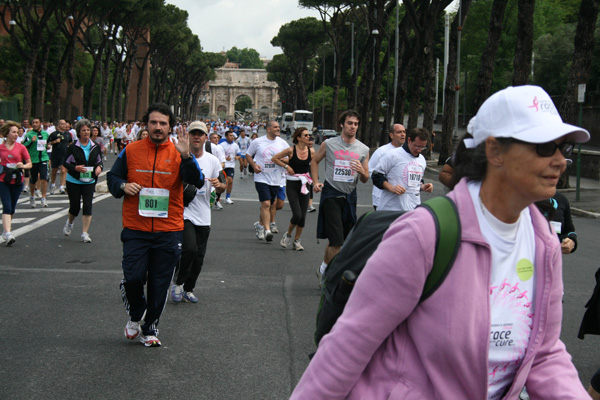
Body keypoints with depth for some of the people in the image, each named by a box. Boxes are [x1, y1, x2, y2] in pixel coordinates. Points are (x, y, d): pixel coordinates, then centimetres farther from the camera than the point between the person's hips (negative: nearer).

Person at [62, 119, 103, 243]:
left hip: (89, 181, 2)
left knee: (88, 206, -7)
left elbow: (99, 161, 15)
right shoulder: (73, 147, -7)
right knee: (75, 207, 6)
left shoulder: (95, 147, 2)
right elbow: (65, 163, -3)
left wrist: (99, 167, -8)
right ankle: (69, 223, 40)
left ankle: (85, 233, 0)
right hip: (74, 181, -2)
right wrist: (75, 168, -20)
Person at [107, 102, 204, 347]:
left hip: (168, 230, 0)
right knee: (133, 278, -8)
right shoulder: (131, 151, 3)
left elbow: (197, 181, -13)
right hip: (136, 229, 0)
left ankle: (150, 328, 26)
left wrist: (186, 156, -28)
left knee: (159, 285, 8)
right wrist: (123, 186, -8)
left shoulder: (178, 153, 0)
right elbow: (112, 177, 13)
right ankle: (136, 315, 23)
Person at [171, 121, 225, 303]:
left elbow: (223, 187, 10)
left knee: (199, 257, 7)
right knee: (190, 248, -21)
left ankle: (188, 289, 25)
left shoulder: (212, 160, 6)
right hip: (183, 212, -4)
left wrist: (218, 185, -13)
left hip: (203, 217, 4)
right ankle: (177, 282, 3)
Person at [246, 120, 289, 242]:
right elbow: (248, 154, 11)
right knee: (266, 204, -15)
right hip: (261, 178, -3)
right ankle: (267, 230, -17)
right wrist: (254, 165, -7)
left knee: (272, 205, 12)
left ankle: (260, 224, 34)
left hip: (276, 180, 4)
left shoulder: (283, 143, 4)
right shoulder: (257, 142, 0)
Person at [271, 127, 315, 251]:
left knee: (303, 216, 4)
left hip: (304, 185, 4)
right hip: (292, 185, -4)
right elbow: (274, 158, 1)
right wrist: (286, 166, -7)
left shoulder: (311, 151, 0)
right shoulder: (291, 150, -10)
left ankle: (296, 241, 21)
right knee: (297, 215, -13)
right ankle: (288, 235, 15)